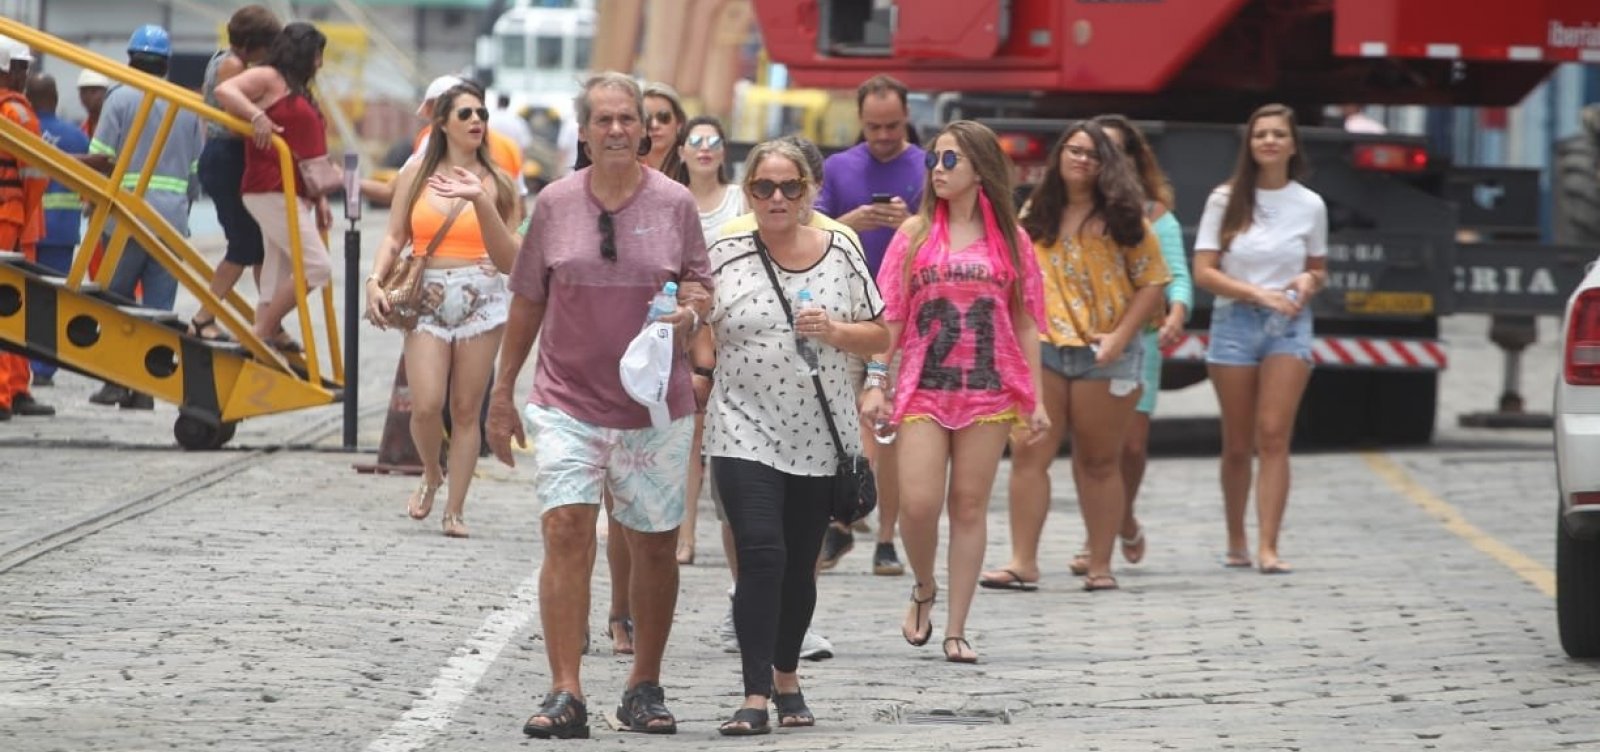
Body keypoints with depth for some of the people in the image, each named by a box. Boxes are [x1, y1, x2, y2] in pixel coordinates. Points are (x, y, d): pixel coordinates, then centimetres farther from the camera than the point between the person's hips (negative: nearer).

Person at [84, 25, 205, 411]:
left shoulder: (121, 98, -2)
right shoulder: (187, 107, 10)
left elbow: (101, 158, -7)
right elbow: (197, 172, 13)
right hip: (173, 217, 3)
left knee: (116, 297, 9)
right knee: (158, 305, 4)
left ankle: (118, 378, 1)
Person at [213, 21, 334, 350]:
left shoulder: (298, 93, 23)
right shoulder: (268, 78, -3)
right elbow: (225, 91, -17)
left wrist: (320, 198, 18)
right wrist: (256, 116, -32)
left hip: (294, 195, 10)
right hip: (271, 191, -10)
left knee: (279, 275, 7)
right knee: (316, 267, -14)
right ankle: (263, 332, -9)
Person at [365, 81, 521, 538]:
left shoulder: (494, 183, 4)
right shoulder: (417, 174, 6)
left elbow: (508, 259, -3)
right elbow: (395, 237, 7)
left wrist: (481, 201, -14)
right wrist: (375, 281, -10)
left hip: (480, 298, 0)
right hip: (427, 299, 0)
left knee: (466, 409, 1)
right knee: (426, 405, -12)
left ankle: (455, 509, 11)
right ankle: (431, 477, 18)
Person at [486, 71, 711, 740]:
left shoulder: (675, 203, 1)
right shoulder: (556, 203, 2)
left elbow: (700, 285, 11)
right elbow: (527, 302, 9)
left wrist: (689, 311, -14)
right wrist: (502, 393, 10)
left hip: (655, 408, 1)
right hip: (567, 402, -1)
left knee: (655, 545, 7)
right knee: (566, 531, -13)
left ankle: (646, 687, 21)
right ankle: (564, 694, -14)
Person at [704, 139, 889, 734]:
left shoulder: (840, 254, 4)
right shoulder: (724, 259, 0)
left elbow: (880, 336, 9)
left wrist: (836, 332, -10)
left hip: (820, 437, 2)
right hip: (745, 433, -2)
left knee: (800, 566, 11)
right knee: (761, 556, -16)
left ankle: (786, 676, 33)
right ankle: (755, 698, -16)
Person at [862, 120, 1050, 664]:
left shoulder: (1009, 239, 6)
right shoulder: (916, 233, 6)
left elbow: (1025, 323, 8)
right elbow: (889, 314, 5)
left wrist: (1036, 399, 5)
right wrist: (875, 381, -3)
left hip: (988, 391, 0)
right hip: (923, 390, 0)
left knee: (969, 507, 1)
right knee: (918, 503, -11)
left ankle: (957, 629, 7)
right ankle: (924, 590, 19)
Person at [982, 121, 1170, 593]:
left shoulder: (1122, 218, 0)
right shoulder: (1036, 216, 10)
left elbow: (1152, 283, -3)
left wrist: (1121, 336, -13)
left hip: (1104, 355, -3)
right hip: (1042, 347, 3)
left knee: (1099, 461, 6)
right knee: (1028, 454, -6)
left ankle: (1100, 566, 12)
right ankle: (1023, 563, -6)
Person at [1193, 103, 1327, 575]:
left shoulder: (1310, 205, 6)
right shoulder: (1226, 200, 1)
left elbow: (1320, 270, 18)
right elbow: (1204, 272, -3)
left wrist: (1309, 281, -6)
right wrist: (1258, 293, -15)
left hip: (1288, 326, 0)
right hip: (1235, 323, 0)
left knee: (1274, 436, -13)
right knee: (1238, 445, 6)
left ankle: (1268, 548, -18)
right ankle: (1236, 542, 21)